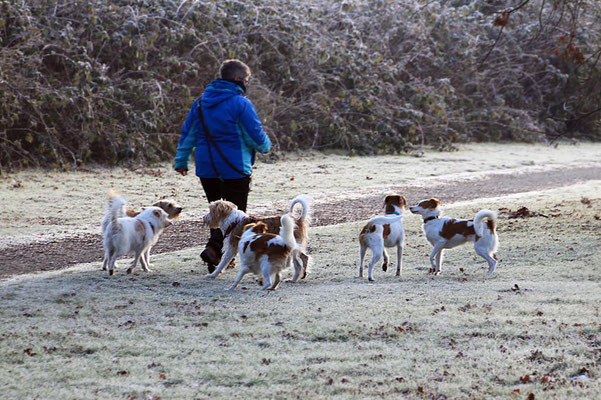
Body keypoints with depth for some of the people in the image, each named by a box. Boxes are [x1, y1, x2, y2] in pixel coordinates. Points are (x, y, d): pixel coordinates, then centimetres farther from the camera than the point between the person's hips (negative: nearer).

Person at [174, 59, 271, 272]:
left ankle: (220, 256, 19)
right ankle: (214, 248, -21)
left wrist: (181, 161, 19)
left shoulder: (200, 103, 9)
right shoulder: (240, 104, -11)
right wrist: (265, 146, 13)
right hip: (234, 168, -6)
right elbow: (256, 135, -9)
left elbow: (187, 133, 12)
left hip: (206, 167, 7)